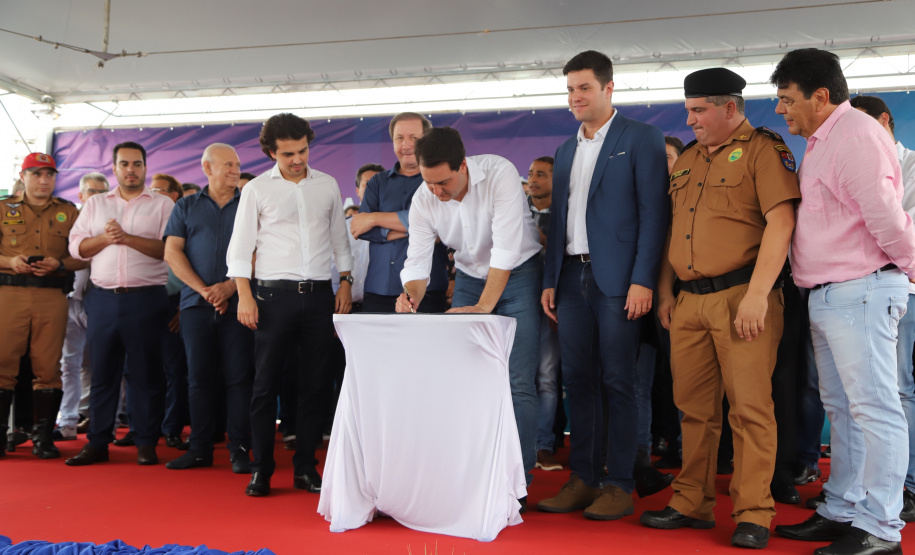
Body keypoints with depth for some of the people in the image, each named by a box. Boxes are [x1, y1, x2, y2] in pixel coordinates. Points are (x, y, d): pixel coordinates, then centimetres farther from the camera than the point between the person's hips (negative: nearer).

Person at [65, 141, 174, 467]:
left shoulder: (162, 205, 5)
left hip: (145, 297, -3)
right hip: (103, 297, 3)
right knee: (102, 371, 6)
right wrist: (105, 238, -8)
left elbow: (169, 248, -8)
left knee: (145, 373, 1)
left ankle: (146, 443, 9)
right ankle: (97, 443, 14)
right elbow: (76, 247, 9)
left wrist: (127, 238, -14)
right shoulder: (95, 204, 16)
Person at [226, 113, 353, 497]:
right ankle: (260, 469, 8)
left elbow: (339, 237, 17)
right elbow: (240, 246, 3)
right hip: (274, 293, -2)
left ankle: (305, 468, 14)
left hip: (319, 294, 3)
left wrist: (346, 282, 8)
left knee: (313, 384, 5)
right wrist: (244, 295, -6)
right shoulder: (256, 189, 3)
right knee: (266, 384, -2)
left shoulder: (327, 185, 11)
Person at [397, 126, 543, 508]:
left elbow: (506, 249, -28)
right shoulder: (423, 199, -11)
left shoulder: (499, 174, -26)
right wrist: (412, 295, -29)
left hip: (518, 274, -4)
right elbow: (418, 260, -8)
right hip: (469, 277, 5)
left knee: (517, 383, -9)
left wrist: (484, 308, -30)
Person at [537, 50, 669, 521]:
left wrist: (642, 281, -15)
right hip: (573, 279, 6)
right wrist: (550, 280, 13)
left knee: (618, 382, -2)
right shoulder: (565, 151, 19)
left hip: (616, 279, -6)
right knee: (578, 380, 8)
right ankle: (583, 478, 16)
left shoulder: (641, 139, 0)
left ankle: (619, 484, 7)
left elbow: (653, 213, -7)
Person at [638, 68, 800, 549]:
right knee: (694, 409, 10)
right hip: (690, 301, 7)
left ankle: (753, 514, 5)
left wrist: (756, 294, -20)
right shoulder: (686, 161, 20)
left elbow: (780, 222, -13)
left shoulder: (762, 149, -2)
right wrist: (665, 291, 15)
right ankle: (692, 504, 20)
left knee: (750, 409, -4)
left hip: (741, 297, -6)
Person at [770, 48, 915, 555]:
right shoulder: (822, 142, 18)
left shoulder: (855, 134, -14)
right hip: (828, 295, 11)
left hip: (860, 291, -11)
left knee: (874, 409, -5)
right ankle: (840, 512, 24)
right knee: (841, 409, 15)